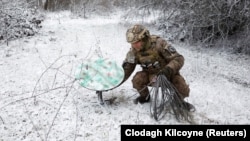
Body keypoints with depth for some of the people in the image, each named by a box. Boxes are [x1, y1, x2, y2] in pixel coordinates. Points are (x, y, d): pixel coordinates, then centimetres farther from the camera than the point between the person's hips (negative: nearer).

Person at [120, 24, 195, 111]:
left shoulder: (159, 43, -29)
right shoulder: (134, 51, -15)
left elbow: (178, 59, -28)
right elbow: (127, 68, -5)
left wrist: (168, 70, -46)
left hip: (168, 73, -3)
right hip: (151, 75, 3)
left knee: (183, 90, -27)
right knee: (137, 80, -26)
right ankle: (145, 97, 6)